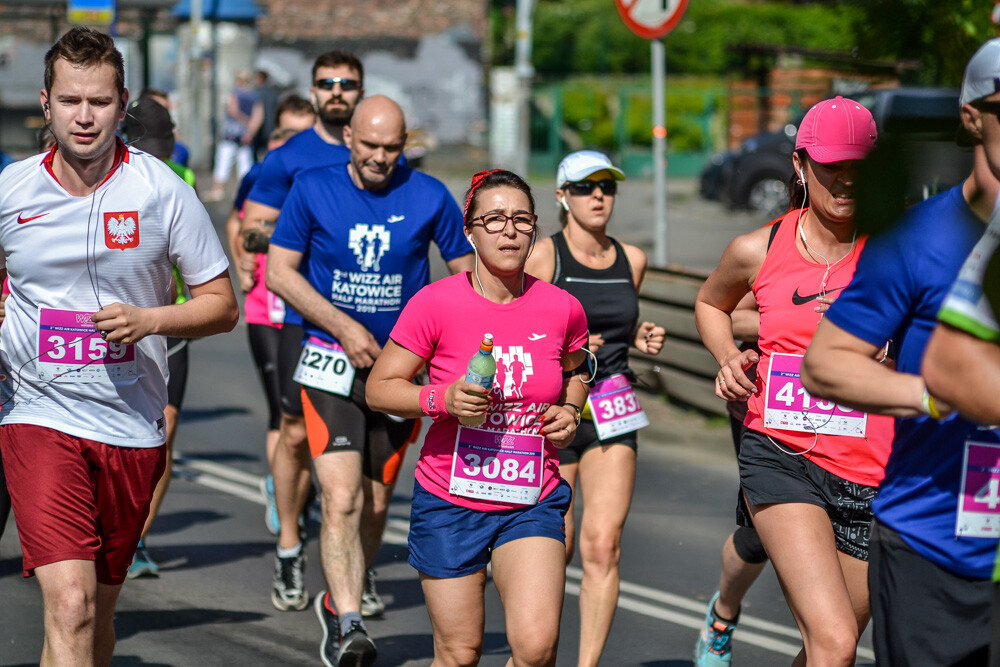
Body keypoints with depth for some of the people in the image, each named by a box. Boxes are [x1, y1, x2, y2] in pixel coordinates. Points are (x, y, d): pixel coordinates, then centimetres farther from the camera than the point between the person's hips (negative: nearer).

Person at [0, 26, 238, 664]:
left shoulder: (163, 192, -3)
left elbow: (222, 303, 3)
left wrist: (147, 320, -15)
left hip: (131, 427, 1)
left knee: (97, 611, 13)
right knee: (69, 606, -18)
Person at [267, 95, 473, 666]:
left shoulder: (430, 197, -2)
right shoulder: (313, 189, -4)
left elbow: (467, 275, 7)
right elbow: (279, 271, -2)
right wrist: (343, 327, -11)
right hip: (332, 362, -2)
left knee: (376, 502, 10)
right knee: (341, 498, -17)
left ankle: (338, 604, 31)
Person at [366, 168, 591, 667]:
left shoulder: (563, 309, -2)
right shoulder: (436, 303, -10)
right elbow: (379, 387, -5)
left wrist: (570, 413, 0)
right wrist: (441, 399, -22)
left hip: (532, 503, 1)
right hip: (450, 501, -1)